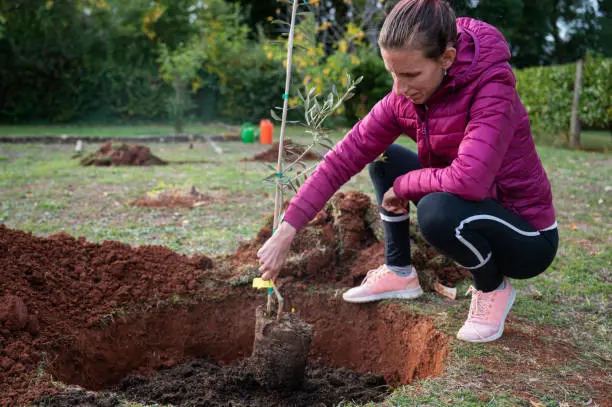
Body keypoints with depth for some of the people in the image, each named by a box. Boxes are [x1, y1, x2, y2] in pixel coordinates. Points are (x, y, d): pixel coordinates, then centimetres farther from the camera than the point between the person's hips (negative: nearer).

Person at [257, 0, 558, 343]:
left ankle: (493, 288, -4)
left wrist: (404, 186, -21)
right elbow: (342, 159, -12)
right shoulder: (404, 98, -10)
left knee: (437, 209, -34)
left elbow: (469, 179, -41)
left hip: (528, 239, -6)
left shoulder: (493, 90, -28)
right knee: (385, 161, 3)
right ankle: (400, 273, 12)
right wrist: (286, 232, -17)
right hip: (466, 211, 6)